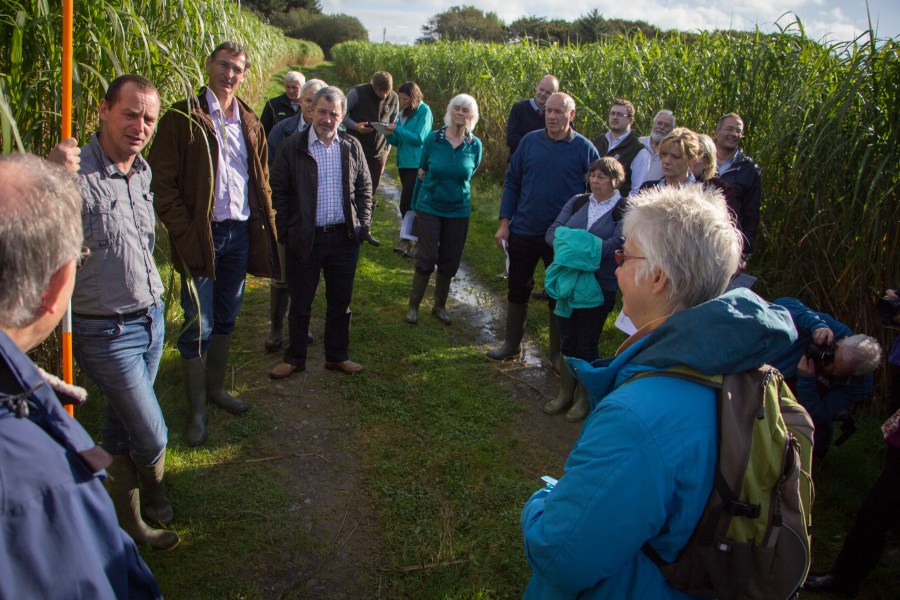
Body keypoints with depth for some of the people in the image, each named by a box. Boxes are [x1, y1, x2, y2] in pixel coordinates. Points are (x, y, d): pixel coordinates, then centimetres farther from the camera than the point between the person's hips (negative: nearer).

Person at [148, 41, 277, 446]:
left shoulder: (248, 122, 11)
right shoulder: (183, 118, -7)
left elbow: (261, 180, 17)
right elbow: (161, 183, -10)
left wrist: (264, 223, 7)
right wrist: (185, 234, -15)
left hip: (241, 232, 5)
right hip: (201, 235, -5)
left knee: (226, 318, 17)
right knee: (198, 326, 1)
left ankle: (215, 387, 34)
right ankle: (197, 409, 15)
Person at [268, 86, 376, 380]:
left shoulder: (352, 147, 4)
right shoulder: (292, 147, -4)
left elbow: (364, 188, 10)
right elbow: (279, 191, -2)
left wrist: (363, 225, 1)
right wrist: (284, 231, -7)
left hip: (344, 237, 2)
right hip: (304, 239, -2)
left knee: (340, 303, 13)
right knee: (300, 304, 10)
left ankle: (337, 356, 29)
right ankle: (295, 358, 26)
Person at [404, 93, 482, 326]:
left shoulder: (475, 145, -4)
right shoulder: (433, 139, -6)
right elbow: (422, 171, 5)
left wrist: (454, 190, 9)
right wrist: (415, 204, 9)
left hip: (458, 211, 2)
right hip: (429, 208, -2)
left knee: (449, 263, 9)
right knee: (426, 259, -4)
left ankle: (440, 306, 28)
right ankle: (413, 306, 12)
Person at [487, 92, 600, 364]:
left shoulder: (585, 148, -6)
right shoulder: (530, 141, 0)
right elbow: (512, 182, 5)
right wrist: (504, 222, -1)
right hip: (524, 231, 2)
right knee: (517, 289, 13)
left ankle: (557, 353, 25)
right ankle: (512, 343, 30)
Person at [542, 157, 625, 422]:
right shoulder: (578, 202, 7)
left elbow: (618, 243, -21)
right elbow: (552, 231, -1)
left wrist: (584, 251, -27)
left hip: (600, 286, -4)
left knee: (587, 344, 6)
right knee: (567, 339, 13)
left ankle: (583, 398, 24)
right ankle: (565, 393, 29)